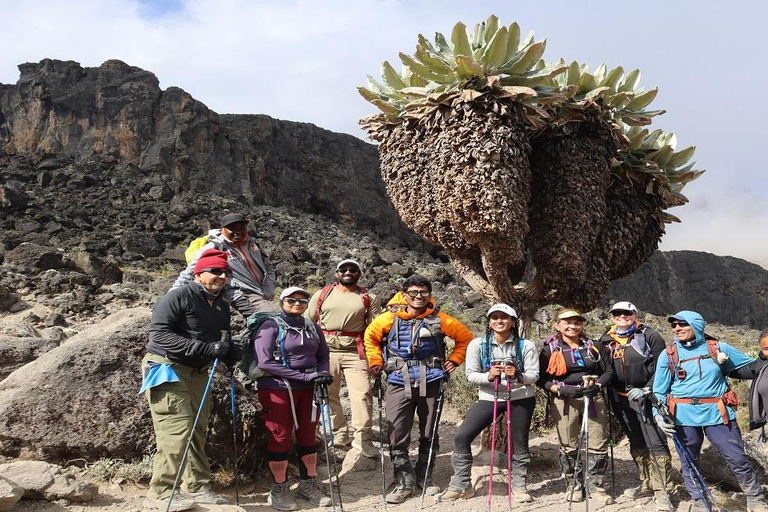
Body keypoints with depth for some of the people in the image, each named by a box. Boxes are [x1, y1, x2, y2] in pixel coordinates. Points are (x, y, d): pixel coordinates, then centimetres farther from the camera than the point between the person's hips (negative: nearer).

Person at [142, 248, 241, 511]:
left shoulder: (222, 307, 13)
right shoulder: (178, 297, -13)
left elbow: (222, 343, 22)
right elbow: (159, 334, -21)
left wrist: (231, 353, -4)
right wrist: (206, 348, -27)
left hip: (198, 372, 8)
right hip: (167, 367, -8)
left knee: (197, 430, 8)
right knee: (178, 428, -14)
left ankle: (198, 487, 18)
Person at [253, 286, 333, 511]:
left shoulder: (313, 328, 7)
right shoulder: (271, 327, -9)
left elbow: (323, 356, 15)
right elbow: (265, 362, -18)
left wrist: (322, 374, -9)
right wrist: (304, 376, -20)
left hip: (308, 390, 5)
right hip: (277, 389, -5)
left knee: (308, 436, 11)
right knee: (280, 438, 3)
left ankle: (308, 485, 26)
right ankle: (279, 490, 18)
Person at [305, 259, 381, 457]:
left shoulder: (368, 299, 9)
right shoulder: (322, 295, 12)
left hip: (355, 352, -1)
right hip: (326, 350, 2)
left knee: (362, 393, -10)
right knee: (329, 394, 6)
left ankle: (363, 438, -3)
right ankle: (339, 434, 18)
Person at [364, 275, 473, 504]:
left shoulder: (439, 320, -1)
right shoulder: (390, 318, -2)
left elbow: (465, 337, 12)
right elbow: (371, 336, 15)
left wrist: (454, 360, 6)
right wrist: (376, 362, 9)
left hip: (430, 382, 1)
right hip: (399, 383, 0)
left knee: (429, 434, 11)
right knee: (397, 436, -3)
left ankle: (424, 478, 30)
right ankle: (405, 482, 14)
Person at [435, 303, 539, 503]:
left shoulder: (526, 346, -8)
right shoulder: (477, 345, -9)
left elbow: (534, 375, -7)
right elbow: (471, 374, -7)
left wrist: (518, 375, -28)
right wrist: (488, 376, -26)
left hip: (520, 398, 0)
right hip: (489, 397, 0)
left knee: (520, 442, 11)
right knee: (461, 436, -8)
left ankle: (518, 486, 31)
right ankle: (461, 485, 6)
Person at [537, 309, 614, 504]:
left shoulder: (594, 346, 10)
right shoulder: (549, 350, 3)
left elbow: (609, 371, 8)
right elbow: (542, 379, -1)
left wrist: (597, 385, -10)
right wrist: (561, 389, -16)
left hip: (594, 399, 2)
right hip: (564, 401, -2)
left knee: (598, 444, 3)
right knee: (569, 446, 3)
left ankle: (594, 486, 15)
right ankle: (574, 485, 17)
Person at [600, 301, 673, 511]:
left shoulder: (649, 335, -5)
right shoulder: (607, 340, 9)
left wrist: (646, 389, -16)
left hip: (647, 396, -5)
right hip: (621, 399, 5)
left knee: (656, 443, -8)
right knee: (637, 444, 16)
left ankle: (661, 491, -1)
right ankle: (648, 483, 30)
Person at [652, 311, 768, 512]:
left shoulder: (718, 348, 1)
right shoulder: (668, 355, 0)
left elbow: (752, 366, 15)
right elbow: (659, 391, 4)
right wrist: (659, 414, -8)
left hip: (717, 414, 0)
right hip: (684, 416, 0)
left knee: (738, 459, 4)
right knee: (690, 462, 10)